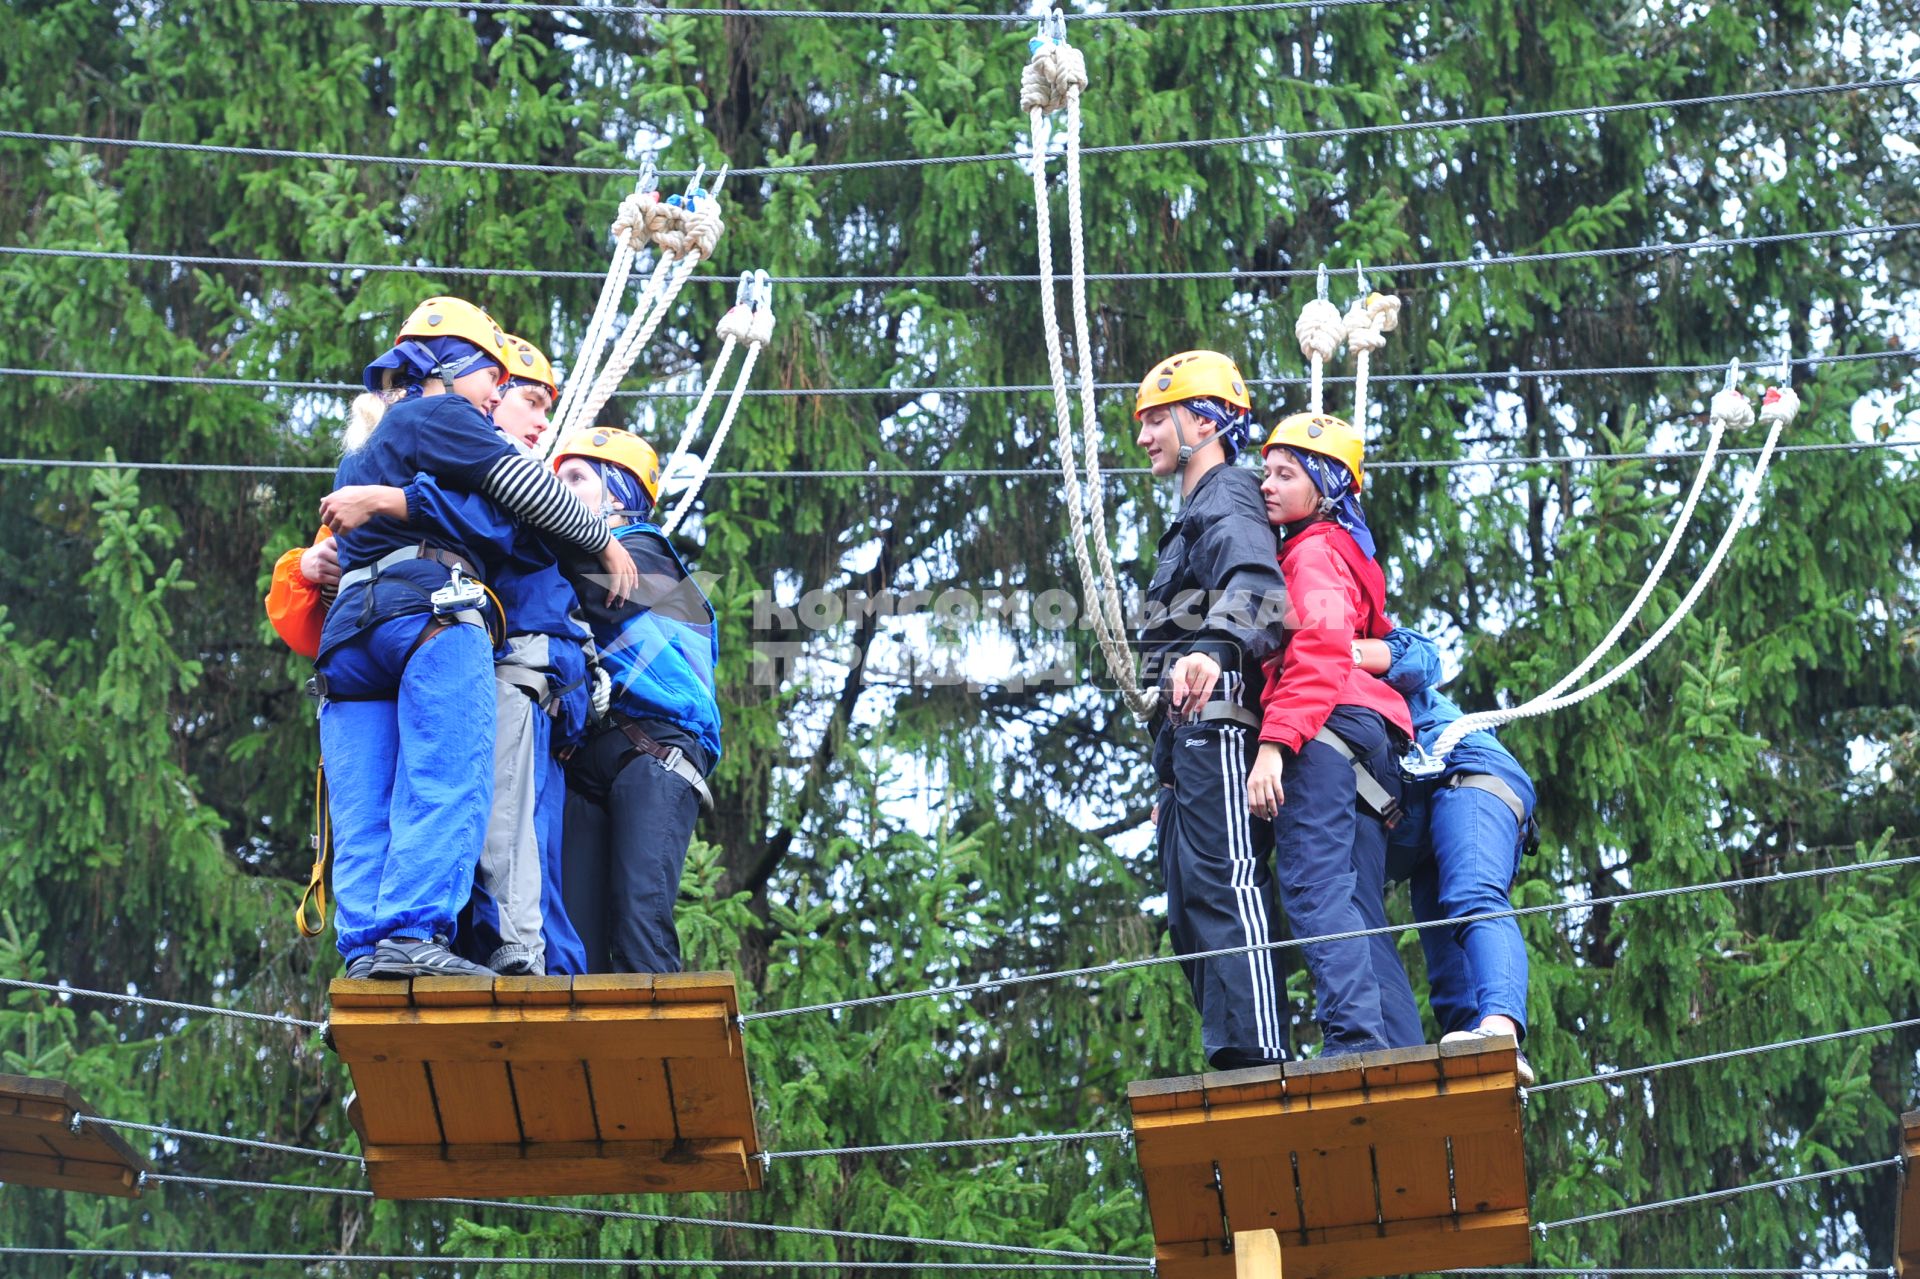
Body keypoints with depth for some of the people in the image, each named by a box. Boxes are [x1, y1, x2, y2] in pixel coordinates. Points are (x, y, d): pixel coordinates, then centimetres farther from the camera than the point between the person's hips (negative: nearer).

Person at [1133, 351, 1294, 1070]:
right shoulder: (1196, 516, 32)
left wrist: (1214, 650, -46)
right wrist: (1169, 777, 32)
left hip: (1216, 725, -11)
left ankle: (1261, 1056, -30)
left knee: (1224, 886, -21)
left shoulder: (1228, 503, -1)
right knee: (1191, 910, 6)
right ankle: (1229, 1065, 3)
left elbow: (1255, 586, -24)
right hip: (1187, 746, 11)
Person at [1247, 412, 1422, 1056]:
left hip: (1327, 735, -10)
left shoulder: (1314, 552, 3)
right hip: (1372, 750, 10)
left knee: (1314, 890, -22)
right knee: (1360, 916, 4)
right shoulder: (1348, 556, 33)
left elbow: (1318, 652, -13)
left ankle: (1355, 1042, -36)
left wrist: (1275, 744, -23)